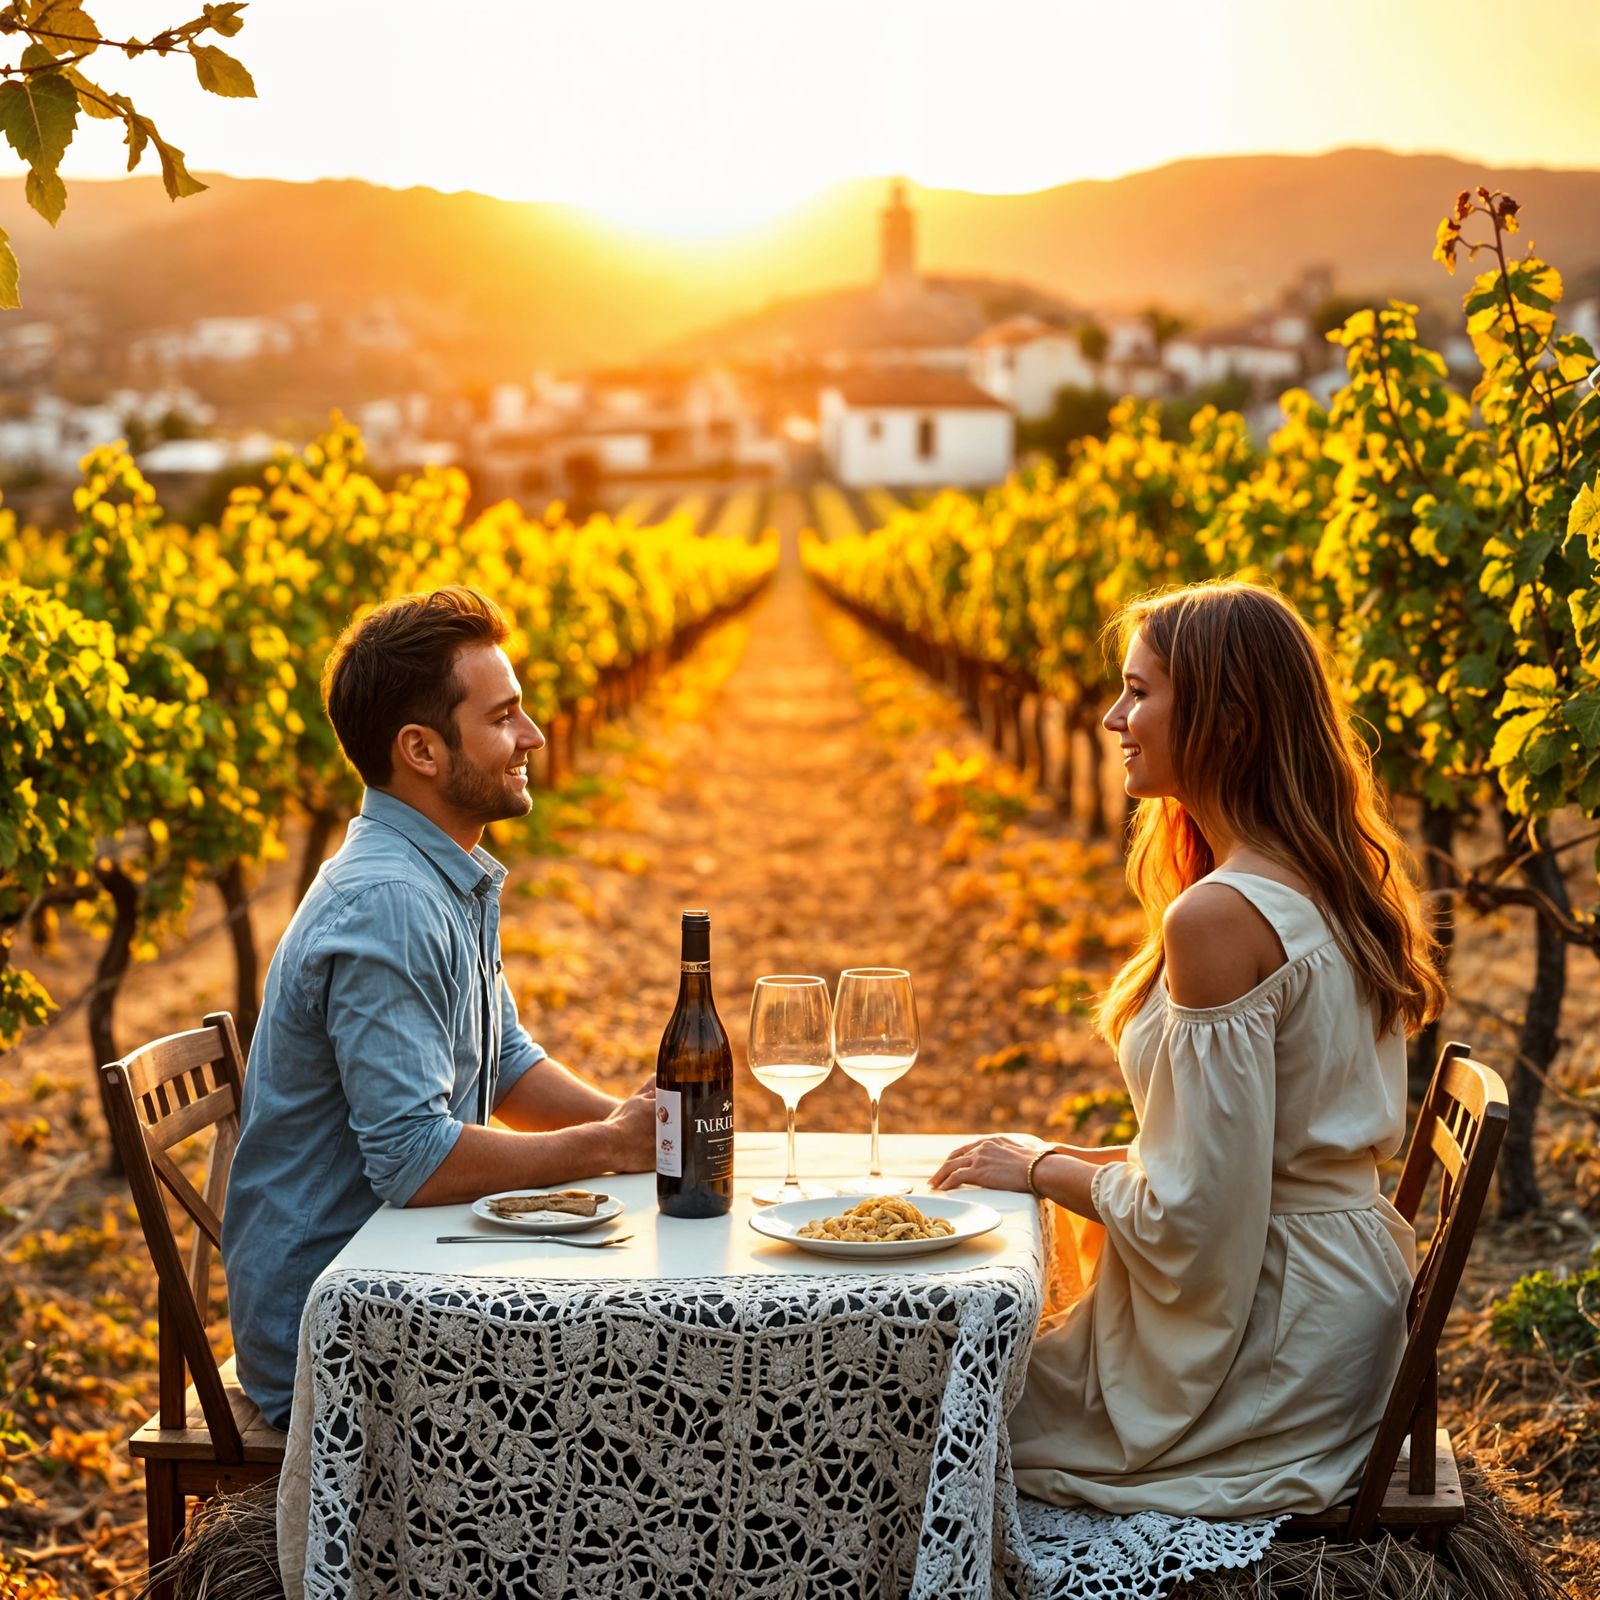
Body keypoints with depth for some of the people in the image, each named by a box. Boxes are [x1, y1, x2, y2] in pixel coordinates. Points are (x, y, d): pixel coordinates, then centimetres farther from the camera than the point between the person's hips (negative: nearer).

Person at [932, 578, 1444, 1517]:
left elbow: (1193, 1220, -23)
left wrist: (1045, 1169, -7)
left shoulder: (1219, 916, -25)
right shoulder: (1333, 886, 4)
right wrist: (1080, 1163, 10)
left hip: (1268, 1354, -9)